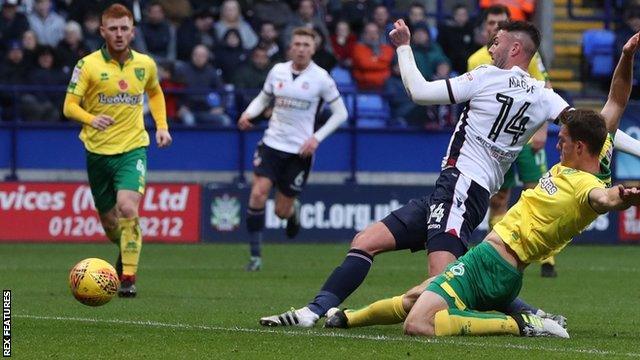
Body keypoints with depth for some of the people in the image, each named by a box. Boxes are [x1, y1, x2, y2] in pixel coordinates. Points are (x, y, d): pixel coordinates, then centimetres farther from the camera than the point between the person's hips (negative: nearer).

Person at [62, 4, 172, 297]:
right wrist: (91, 119, -28)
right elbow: (70, 106, -8)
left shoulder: (145, 64, 3)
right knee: (109, 222, 10)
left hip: (133, 148, 0)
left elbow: (155, 93, 24)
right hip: (98, 151, 0)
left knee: (127, 207, -24)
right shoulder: (88, 65, -6)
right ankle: (126, 249, 44)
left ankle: (128, 278, -19)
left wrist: (162, 126, 12)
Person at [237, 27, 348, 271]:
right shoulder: (278, 71, 3)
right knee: (258, 194, -17)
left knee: (282, 211, 1)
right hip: (272, 143, 2)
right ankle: (255, 255, -8)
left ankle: (294, 211, 42)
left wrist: (317, 137, -12)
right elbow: (263, 98, 18)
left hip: (299, 150, -2)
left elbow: (340, 113, -1)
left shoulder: (321, 78, -7)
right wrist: (248, 113, -4)